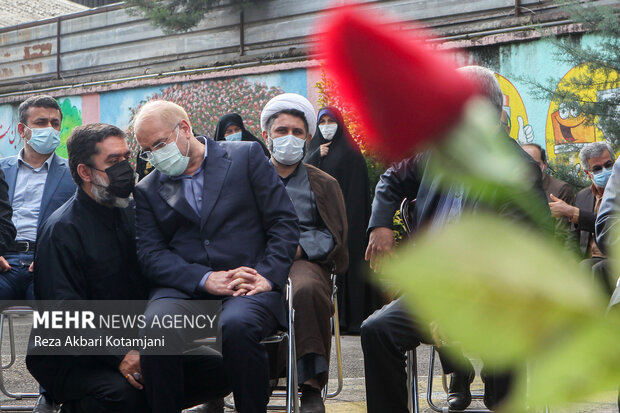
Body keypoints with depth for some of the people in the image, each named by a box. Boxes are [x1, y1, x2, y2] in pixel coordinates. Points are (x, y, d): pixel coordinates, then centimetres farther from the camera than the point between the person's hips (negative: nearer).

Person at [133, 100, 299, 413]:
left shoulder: (246, 156, 12)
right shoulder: (147, 190, 17)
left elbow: (285, 222, 7)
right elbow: (150, 255, 5)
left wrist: (267, 278, -9)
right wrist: (206, 279, -12)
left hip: (249, 287, -1)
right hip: (184, 290, 2)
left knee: (237, 327, -36)